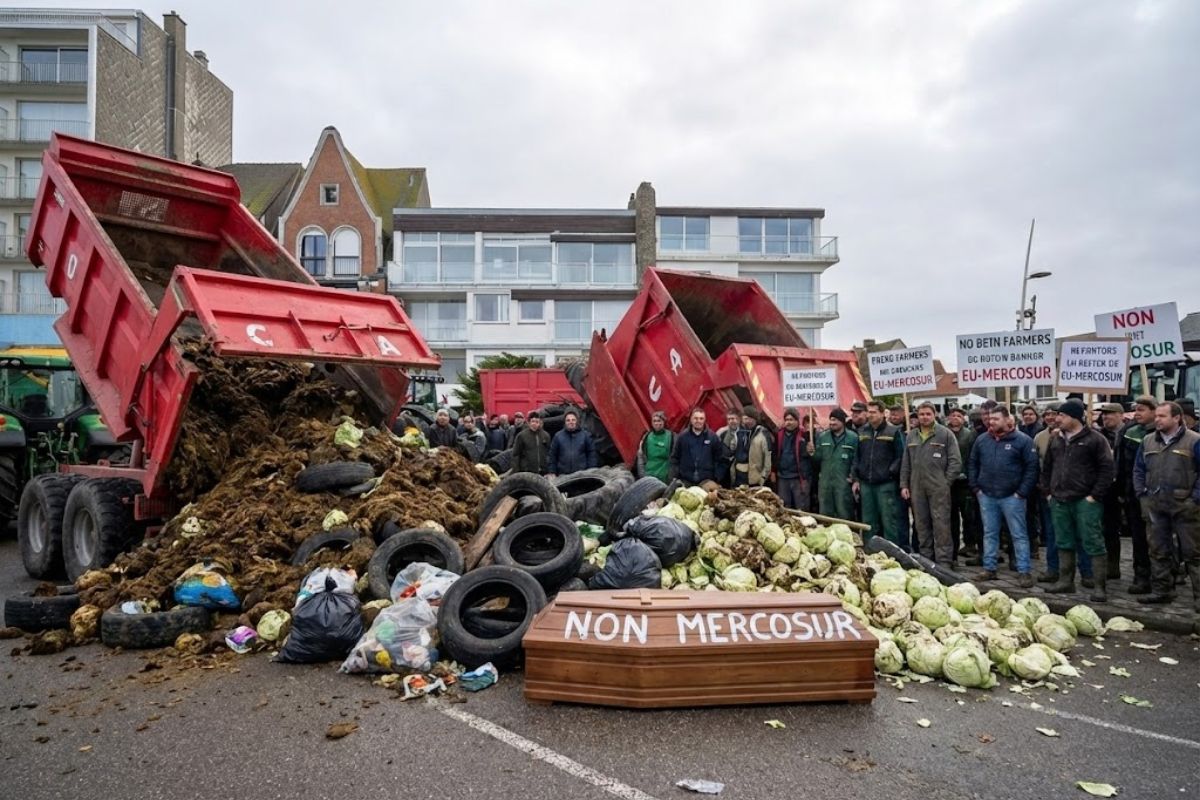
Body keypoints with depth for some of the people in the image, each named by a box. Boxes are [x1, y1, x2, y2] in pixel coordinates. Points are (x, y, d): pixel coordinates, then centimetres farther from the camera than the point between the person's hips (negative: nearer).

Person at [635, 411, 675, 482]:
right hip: (648, 475, 2)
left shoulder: (671, 436, -3)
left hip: (664, 476, -2)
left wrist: (672, 474, -7)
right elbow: (641, 456, 7)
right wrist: (642, 474, 0)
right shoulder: (647, 436, 5)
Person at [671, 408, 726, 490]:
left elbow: (720, 458, 6)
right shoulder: (682, 436, 4)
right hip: (685, 480, 1)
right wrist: (675, 476, 1)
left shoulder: (712, 437, 2)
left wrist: (717, 477, 0)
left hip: (707, 481, -1)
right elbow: (674, 457, 9)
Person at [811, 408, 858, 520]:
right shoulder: (822, 437, 9)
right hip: (825, 481, 5)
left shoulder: (853, 437, -6)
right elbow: (818, 459, 7)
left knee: (844, 514, 4)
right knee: (825, 514, 13)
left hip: (843, 482, -4)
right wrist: (813, 453, -13)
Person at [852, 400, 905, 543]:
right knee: (869, 522, 12)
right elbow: (857, 457, 15)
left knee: (888, 521, -1)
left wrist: (891, 473, -10)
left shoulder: (893, 432, -4)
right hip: (866, 484, 5)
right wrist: (856, 478, 10)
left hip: (886, 484, -5)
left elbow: (900, 456, -5)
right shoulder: (862, 432, 12)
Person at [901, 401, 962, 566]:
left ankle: (944, 562, 0)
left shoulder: (945, 434, -1)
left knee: (941, 525, -5)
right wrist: (904, 484, 9)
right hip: (917, 488, 5)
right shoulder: (911, 436, 13)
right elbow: (905, 463, 15)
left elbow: (955, 461, -3)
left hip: (938, 489, -5)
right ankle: (925, 559, 19)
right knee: (921, 525, 10)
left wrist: (945, 481, -8)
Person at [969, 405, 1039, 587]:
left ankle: (1024, 572, 7)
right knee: (989, 534, 11)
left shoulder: (1022, 440, -5)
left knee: (1019, 535, 1)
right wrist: (975, 487, 6)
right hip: (986, 496, 4)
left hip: (1012, 497, -4)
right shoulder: (981, 440, 7)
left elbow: (1031, 467, -7)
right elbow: (972, 464, 14)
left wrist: (1022, 492, -10)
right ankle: (989, 568, 19)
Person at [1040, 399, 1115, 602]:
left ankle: (1100, 587, 1)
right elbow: (1047, 468, 20)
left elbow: (1106, 469, -9)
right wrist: (1047, 491, 11)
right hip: (1059, 500, 6)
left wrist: (1095, 495, -13)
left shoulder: (1094, 439, -6)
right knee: (1064, 543, 13)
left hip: (1085, 501, -6)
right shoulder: (1056, 439, 13)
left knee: (1093, 544, -4)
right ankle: (1065, 581, 23)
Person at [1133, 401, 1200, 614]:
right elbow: (1139, 469, 17)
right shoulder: (1148, 441, 9)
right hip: (1156, 506, 5)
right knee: (1158, 550, 13)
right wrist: (1142, 492, 8)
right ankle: (1162, 590, 23)